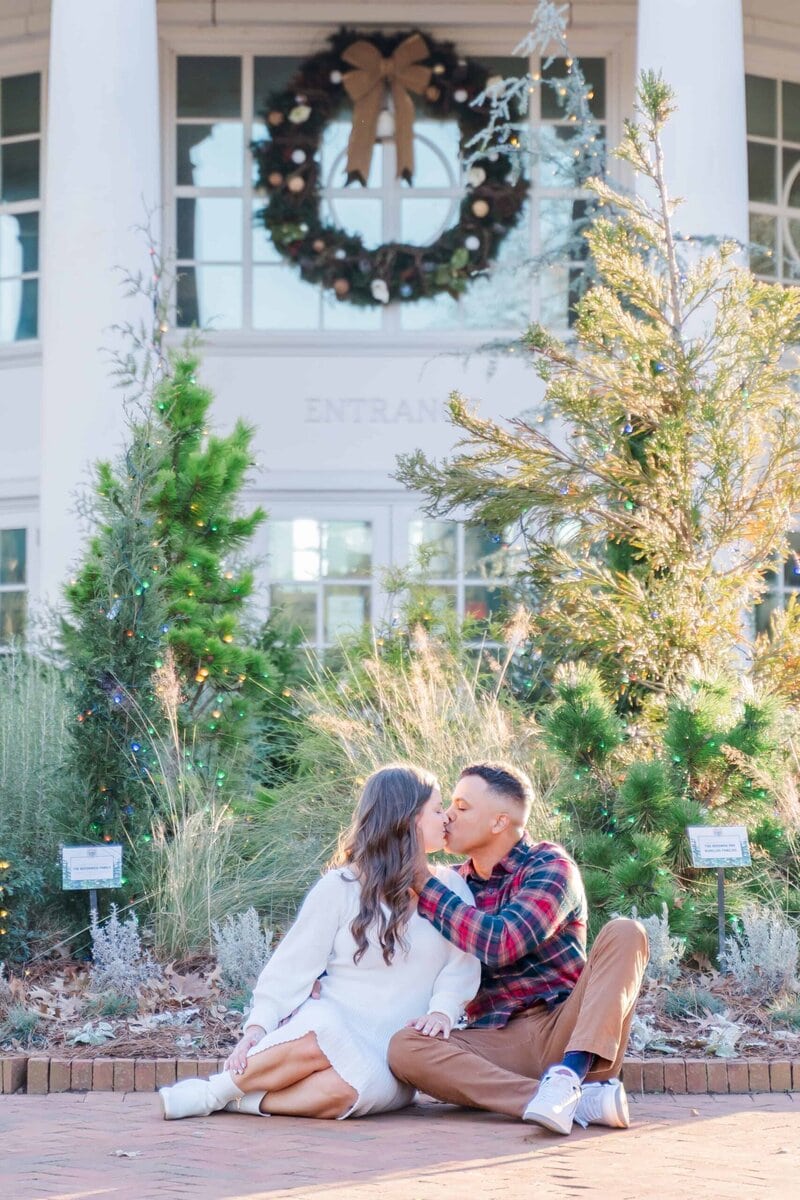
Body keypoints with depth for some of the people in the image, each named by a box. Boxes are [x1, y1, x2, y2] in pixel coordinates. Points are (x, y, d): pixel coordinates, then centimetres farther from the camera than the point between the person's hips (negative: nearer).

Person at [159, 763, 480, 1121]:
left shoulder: (449, 887, 10)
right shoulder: (340, 887, 2)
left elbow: (462, 964, 1)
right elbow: (292, 966, -2)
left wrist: (442, 1010, -18)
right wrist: (258, 1027, -15)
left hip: (388, 1065, 2)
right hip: (323, 1026, -1)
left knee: (355, 1085, -36)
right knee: (322, 1031, -40)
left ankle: (223, 1098, -24)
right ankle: (217, 1088, -23)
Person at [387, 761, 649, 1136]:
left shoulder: (549, 866, -2)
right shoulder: (455, 884, 15)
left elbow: (500, 943, -19)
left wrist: (424, 884, -12)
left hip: (566, 1031, -3)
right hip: (497, 1042, 3)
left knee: (623, 933, -23)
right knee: (405, 1048, -26)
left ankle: (570, 1074, -41)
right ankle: (580, 1100, -36)